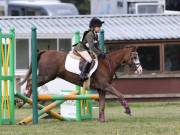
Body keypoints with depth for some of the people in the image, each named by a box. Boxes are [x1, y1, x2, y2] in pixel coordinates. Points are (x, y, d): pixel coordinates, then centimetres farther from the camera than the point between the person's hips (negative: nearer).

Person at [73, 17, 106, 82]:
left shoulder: (96, 35, 8)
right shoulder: (90, 34, -22)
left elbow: (96, 47, 15)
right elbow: (92, 47, -30)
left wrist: (101, 52, 0)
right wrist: (100, 53, -29)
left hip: (87, 49, 11)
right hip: (81, 48, -11)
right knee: (89, 60, -28)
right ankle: (83, 75, -27)